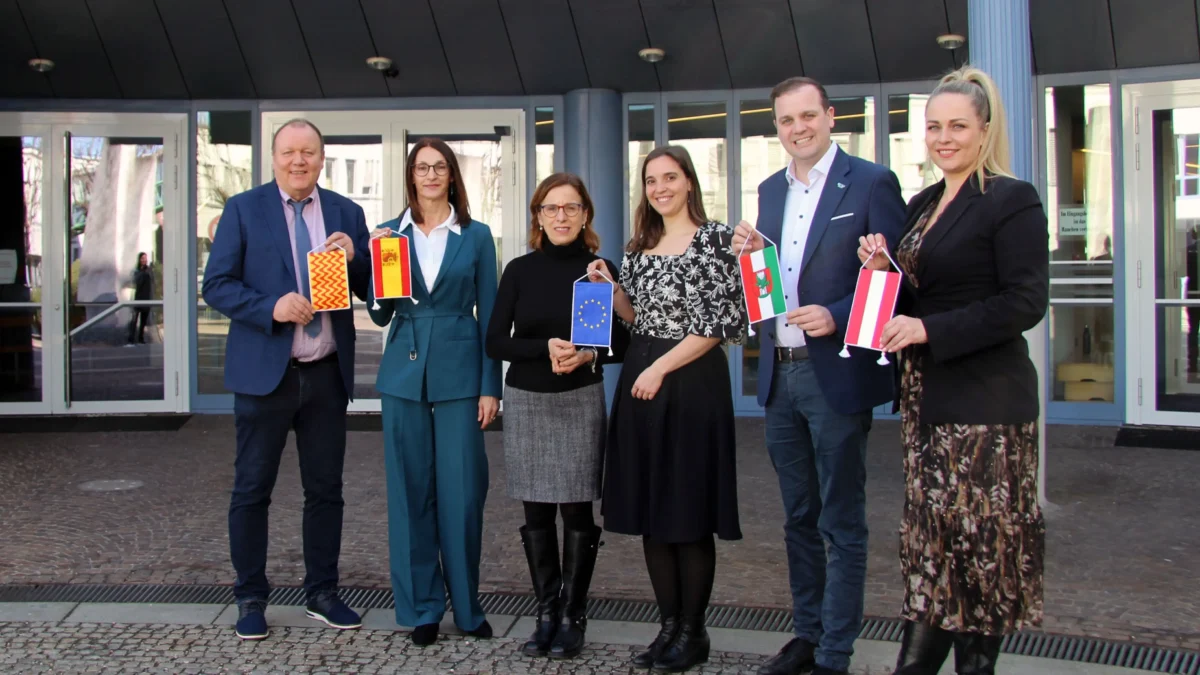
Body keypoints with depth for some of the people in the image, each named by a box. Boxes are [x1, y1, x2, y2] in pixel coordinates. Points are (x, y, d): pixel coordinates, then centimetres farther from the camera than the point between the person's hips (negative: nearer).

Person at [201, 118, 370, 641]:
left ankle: (323, 593, 23)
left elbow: (372, 291, 7)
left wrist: (354, 258, -14)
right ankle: (250, 598, 18)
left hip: (328, 374, 3)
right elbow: (216, 285, -6)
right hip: (264, 372, -3)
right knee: (252, 489, 5)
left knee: (326, 488, 10)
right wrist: (271, 307, -21)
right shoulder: (243, 209, 0)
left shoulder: (346, 213, 8)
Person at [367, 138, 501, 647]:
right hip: (404, 374, 2)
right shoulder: (389, 234, 8)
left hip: (458, 374, -1)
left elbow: (489, 315, 4)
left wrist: (490, 387, -1)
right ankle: (421, 607, 16)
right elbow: (379, 316, 8)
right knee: (411, 491, 5)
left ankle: (467, 606, 14)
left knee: (462, 491, -1)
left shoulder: (476, 236, 4)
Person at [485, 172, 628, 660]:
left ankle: (573, 617, 11)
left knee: (576, 511, 0)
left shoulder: (600, 269, 0)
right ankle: (546, 614, 16)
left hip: (580, 402, -2)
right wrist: (546, 348, -16)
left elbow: (622, 342, 3)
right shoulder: (519, 271, 4)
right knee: (536, 513, 6)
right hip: (525, 401, 2)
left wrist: (588, 355, -17)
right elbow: (495, 342, 0)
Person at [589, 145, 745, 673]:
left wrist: (661, 368, -14)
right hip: (640, 380, 6)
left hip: (692, 380, -6)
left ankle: (693, 633, 11)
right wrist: (610, 287, 0)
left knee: (688, 510, 0)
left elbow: (720, 320, -12)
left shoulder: (714, 237, -6)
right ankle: (669, 625, 18)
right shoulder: (640, 245, 13)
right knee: (650, 509, 8)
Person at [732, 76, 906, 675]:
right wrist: (750, 254, -4)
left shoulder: (871, 183, -7)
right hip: (778, 375, 7)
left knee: (842, 524, 3)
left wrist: (836, 317, -22)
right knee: (798, 517, 16)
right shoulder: (770, 191, 13)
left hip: (835, 374, -6)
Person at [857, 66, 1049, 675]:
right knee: (934, 539, 9)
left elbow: (1025, 303, -16)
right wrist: (883, 269, -1)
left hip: (983, 400, -7)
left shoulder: (1012, 201, -8)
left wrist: (928, 330, -19)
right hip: (926, 397, 7)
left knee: (976, 539, 0)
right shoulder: (922, 204, 15)